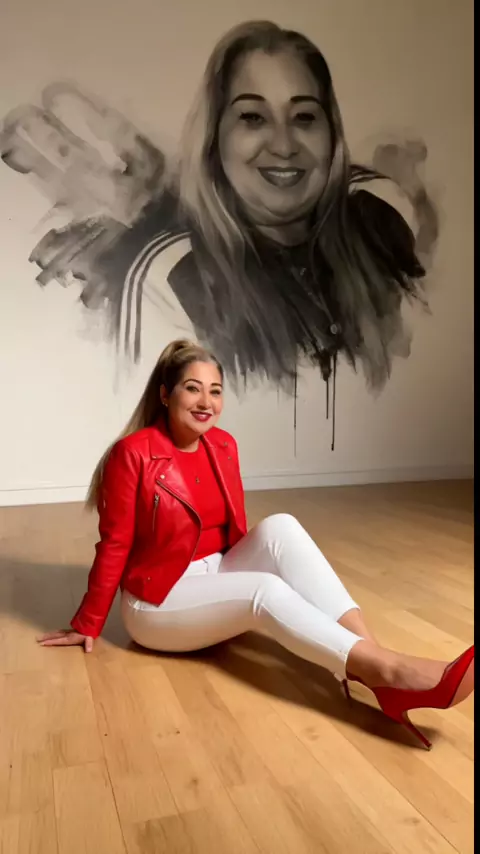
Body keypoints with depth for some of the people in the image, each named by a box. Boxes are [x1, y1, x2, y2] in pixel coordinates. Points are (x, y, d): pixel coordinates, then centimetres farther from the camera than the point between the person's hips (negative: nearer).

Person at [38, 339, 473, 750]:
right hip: (158, 602, -5)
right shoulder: (132, 454, -16)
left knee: (280, 527, -23)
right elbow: (114, 546, -11)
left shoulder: (224, 446, 1)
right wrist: (88, 626, -4)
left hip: (217, 578, 5)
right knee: (267, 591, -31)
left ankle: (374, 665, -33)